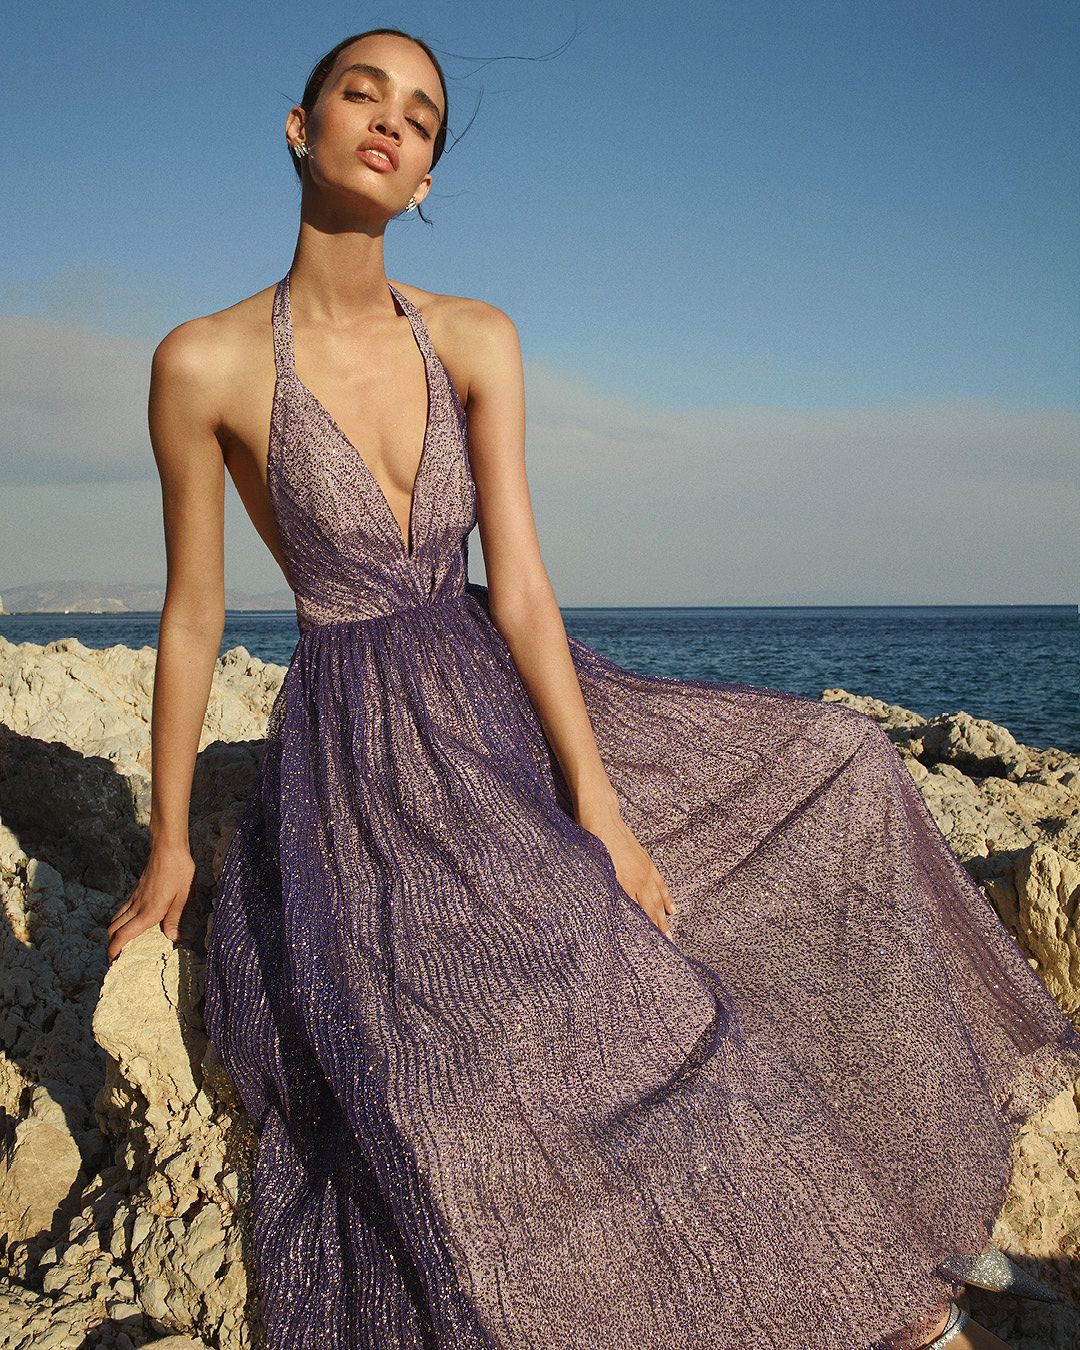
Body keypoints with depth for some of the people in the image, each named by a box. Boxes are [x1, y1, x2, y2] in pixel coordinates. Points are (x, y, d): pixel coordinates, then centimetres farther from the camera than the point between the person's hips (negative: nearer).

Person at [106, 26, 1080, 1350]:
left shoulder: (477, 341, 0)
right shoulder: (205, 363, -10)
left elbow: (519, 585, -6)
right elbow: (193, 614, -3)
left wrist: (600, 808, -14)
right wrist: (167, 845, 1)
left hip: (503, 703, 5)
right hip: (362, 750, -5)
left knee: (832, 768, -1)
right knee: (463, 1051, -31)